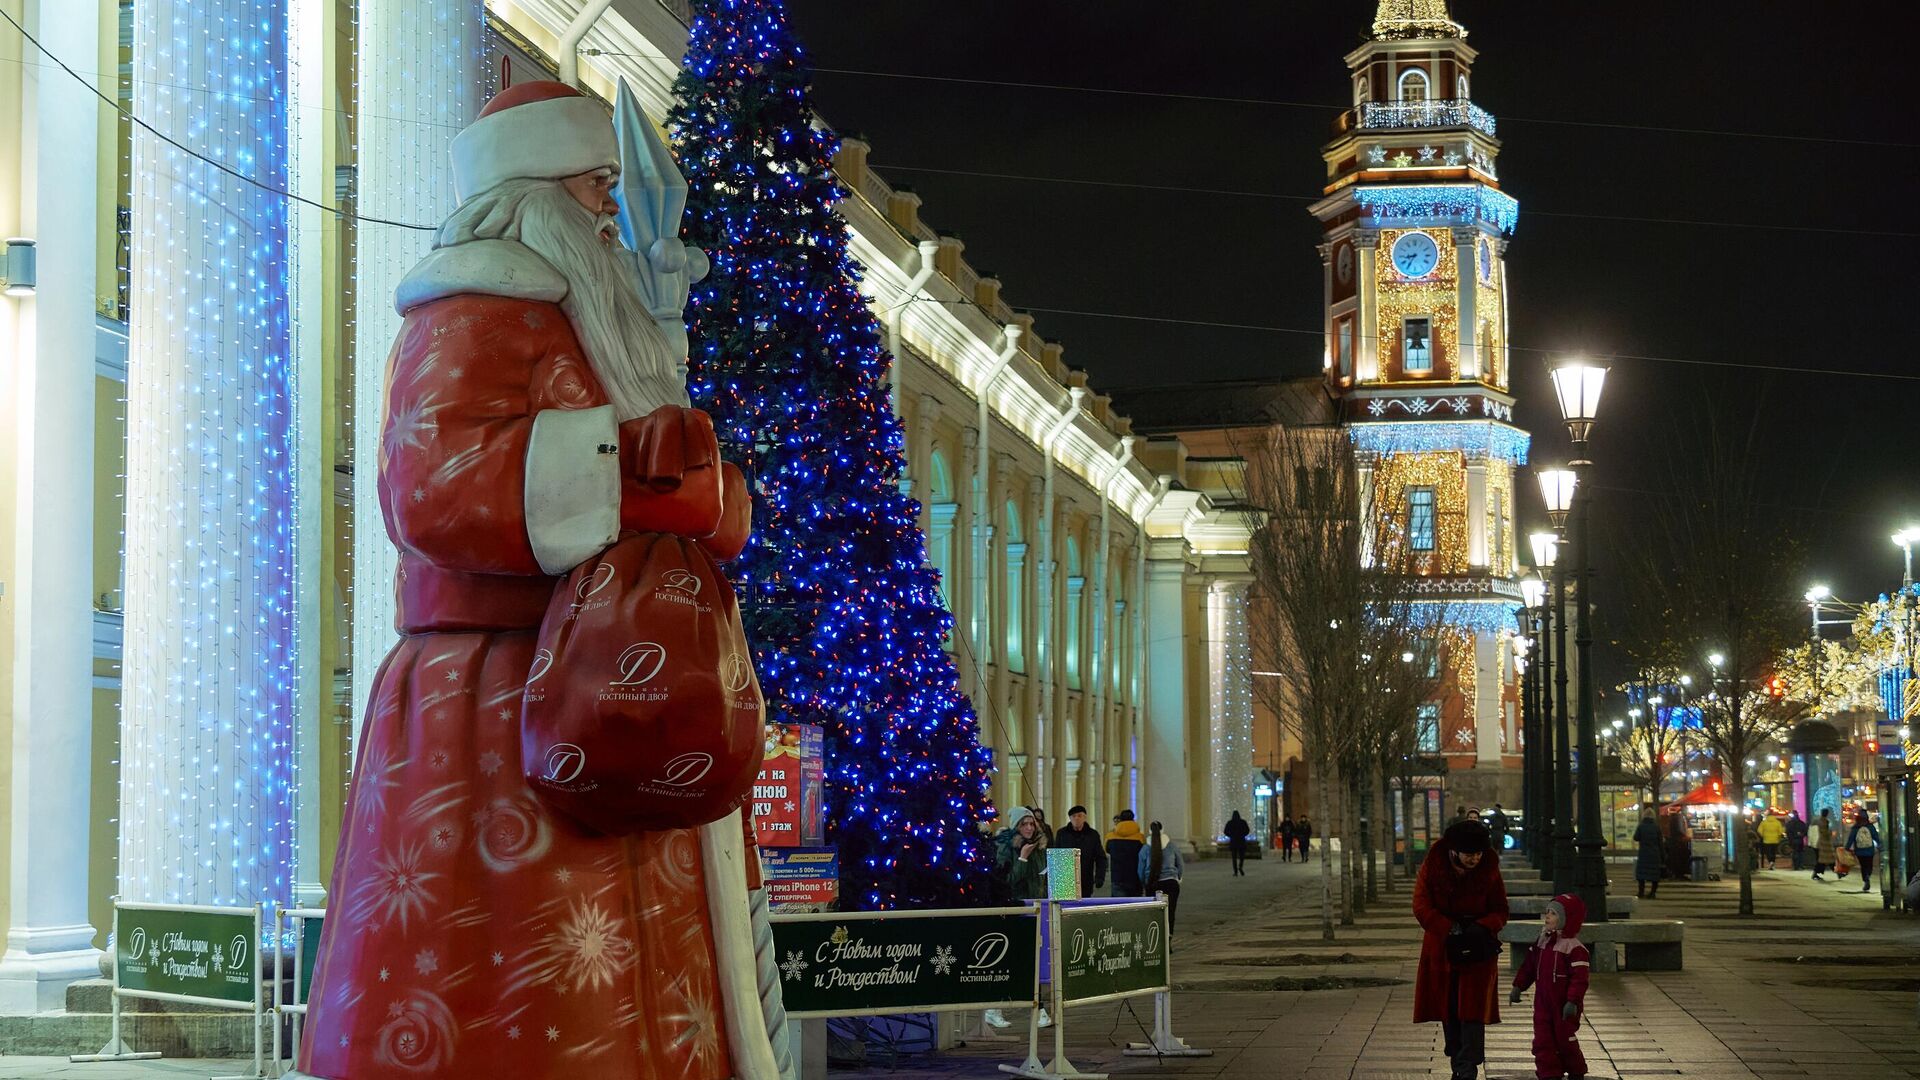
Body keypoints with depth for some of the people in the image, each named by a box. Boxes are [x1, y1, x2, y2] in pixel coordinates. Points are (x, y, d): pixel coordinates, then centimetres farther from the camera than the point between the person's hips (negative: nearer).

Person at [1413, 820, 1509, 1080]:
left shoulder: (1488, 871, -7)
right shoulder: (1432, 867, -10)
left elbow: (1500, 912, -1)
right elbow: (1421, 906, -11)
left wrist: (1481, 927, -22)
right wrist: (1450, 928, -23)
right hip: (1442, 948, 1)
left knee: (1472, 1009, -8)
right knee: (1448, 1009, 7)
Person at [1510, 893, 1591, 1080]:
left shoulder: (1575, 949, -17)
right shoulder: (1542, 943, 7)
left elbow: (1579, 978, -21)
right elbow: (1528, 967, 14)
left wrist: (1573, 1001, -27)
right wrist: (1518, 987, 11)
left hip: (1564, 1007, -6)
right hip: (1543, 1003, 6)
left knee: (1566, 1040, 8)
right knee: (1543, 1042, 1)